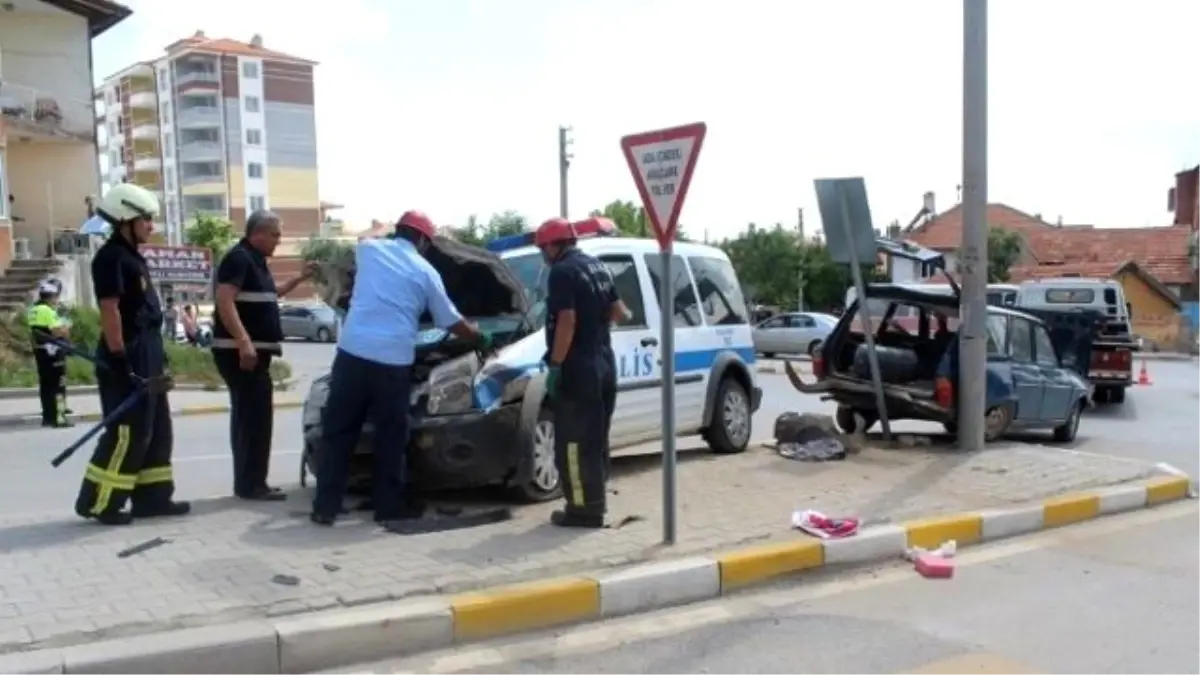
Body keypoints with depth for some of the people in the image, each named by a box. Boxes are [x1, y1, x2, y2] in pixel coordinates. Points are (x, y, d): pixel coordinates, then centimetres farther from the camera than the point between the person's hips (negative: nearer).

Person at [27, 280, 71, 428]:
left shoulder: (33, 310, 14)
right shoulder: (48, 311, -15)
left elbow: (35, 331, 19)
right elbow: (58, 332, -22)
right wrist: (66, 328, -3)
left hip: (39, 350, 9)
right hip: (52, 351, -9)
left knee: (45, 384, 12)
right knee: (57, 384, -7)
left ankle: (48, 416, 17)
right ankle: (58, 417, -10)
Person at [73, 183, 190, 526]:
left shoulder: (133, 257, 17)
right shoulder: (111, 257, -13)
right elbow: (110, 311, -20)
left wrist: (156, 357, 21)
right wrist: (120, 360, -22)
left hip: (146, 359, 10)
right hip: (126, 361, -10)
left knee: (157, 430, 12)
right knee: (129, 433, -8)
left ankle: (152, 497, 18)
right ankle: (98, 502, 0)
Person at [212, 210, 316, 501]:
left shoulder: (255, 261, 19)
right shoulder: (238, 258, -12)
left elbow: (269, 296, 35)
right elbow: (225, 302, -23)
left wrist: (300, 278, 27)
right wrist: (244, 341, -31)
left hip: (253, 351, 11)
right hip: (240, 352, -10)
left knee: (249, 416, 12)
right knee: (256, 416, -9)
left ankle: (248, 483, 18)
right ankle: (251, 484, -5)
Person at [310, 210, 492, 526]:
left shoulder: (368, 248, 13)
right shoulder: (425, 271, 10)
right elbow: (452, 322, 19)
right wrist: (481, 340, 35)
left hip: (352, 352, 2)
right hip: (393, 361, -2)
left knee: (338, 431, 7)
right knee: (391, 434, 11)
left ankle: (325, 506, 9)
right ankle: (390, 504, 17)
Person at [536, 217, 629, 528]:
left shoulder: (563, 271, -13)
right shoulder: (598, 267, 14)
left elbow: (567, 322, -21)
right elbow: (618, 312, 17)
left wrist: (554, 364, -18)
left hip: (577, 367, -9)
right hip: (604, 364, 9)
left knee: (574, 442, -3)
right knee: (595, 439, 15)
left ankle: (584, 509, -1)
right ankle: (595, 502, 23)